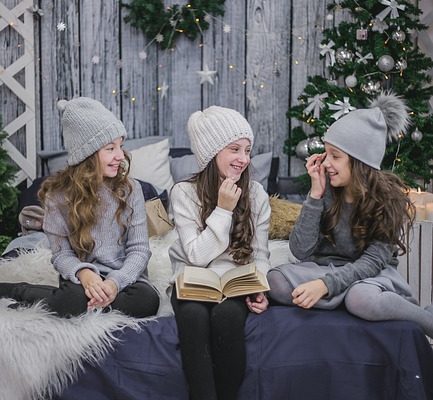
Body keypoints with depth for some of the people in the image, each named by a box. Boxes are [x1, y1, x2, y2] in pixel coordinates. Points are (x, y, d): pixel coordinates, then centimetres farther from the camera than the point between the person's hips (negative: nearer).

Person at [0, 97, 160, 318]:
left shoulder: (130, 189, -2)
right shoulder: (59, 195, -5)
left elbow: (139, 249, -5)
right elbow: (61, 254, -4)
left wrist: (116, 282, -24)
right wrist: (83, 273, -27)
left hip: (124, 276, 3)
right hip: (85, 277, -2)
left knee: (147, 300, -33)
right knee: (73, 300, -38)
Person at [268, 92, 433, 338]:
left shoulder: (390, 199, -12)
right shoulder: (326, 189, -6)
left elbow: (372, 262, -19)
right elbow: (301, 251, -10)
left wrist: (325, 284, -35)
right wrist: (315, 194, -17)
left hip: (371, 274, -4)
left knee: (363, 299, -40)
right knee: (276, 281, -28)